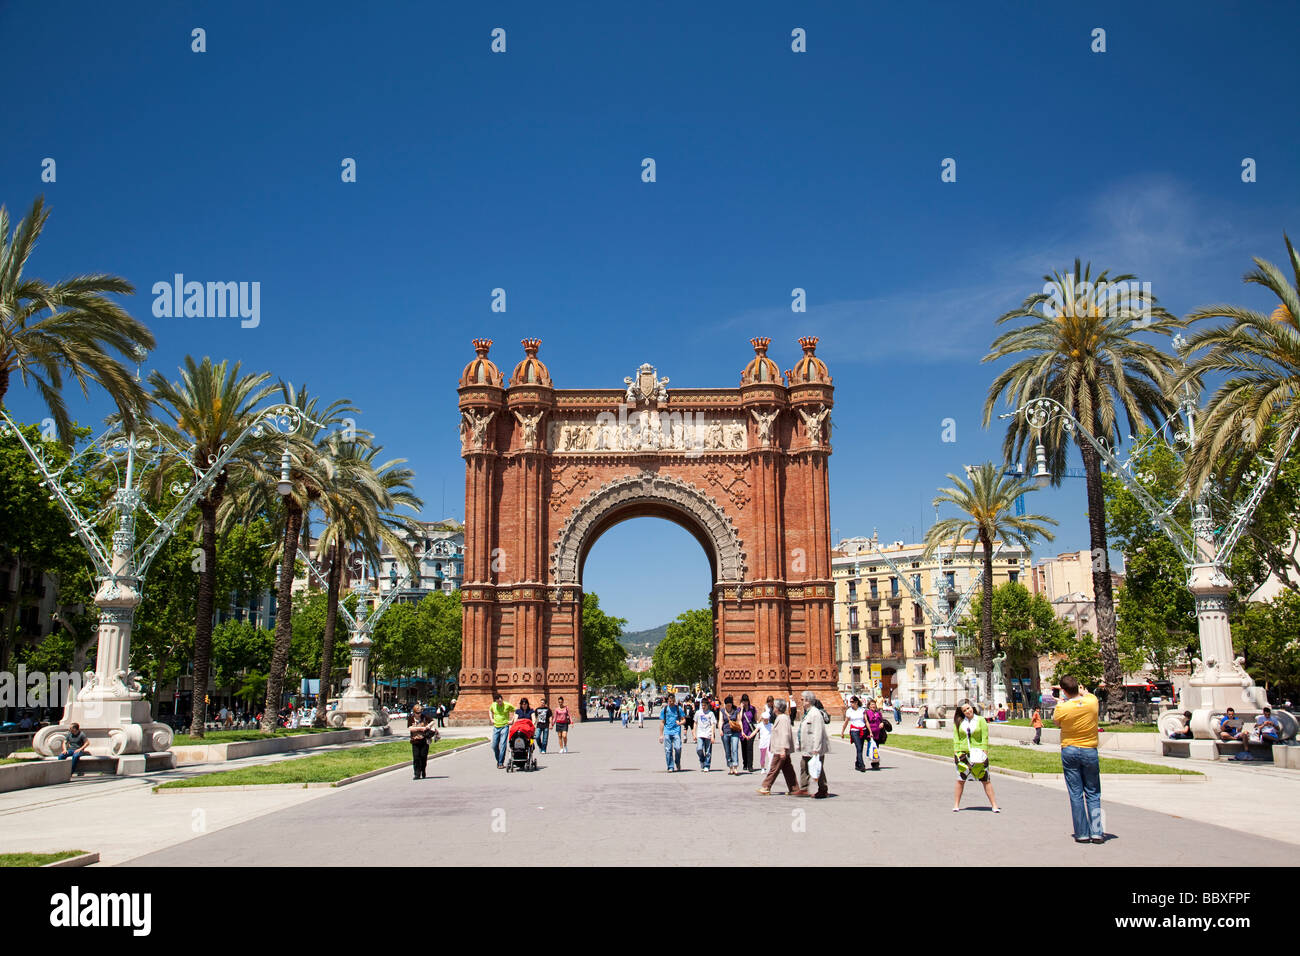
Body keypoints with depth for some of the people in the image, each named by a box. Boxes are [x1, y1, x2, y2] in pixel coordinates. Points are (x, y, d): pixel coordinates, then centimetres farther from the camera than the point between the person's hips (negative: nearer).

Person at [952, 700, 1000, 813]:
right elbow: (956, 739, 6)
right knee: (960, 780, 2)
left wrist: (985, 753, -9)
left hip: (978, 754, -1)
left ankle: (994, 805, 6)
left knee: (986, 780, -1)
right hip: (962, 753, 1)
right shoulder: (958, 722, 5)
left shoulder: (981, 720, 1)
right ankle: (956, 805, 10)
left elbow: (985, 739, -2)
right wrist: (955, 753, -1)